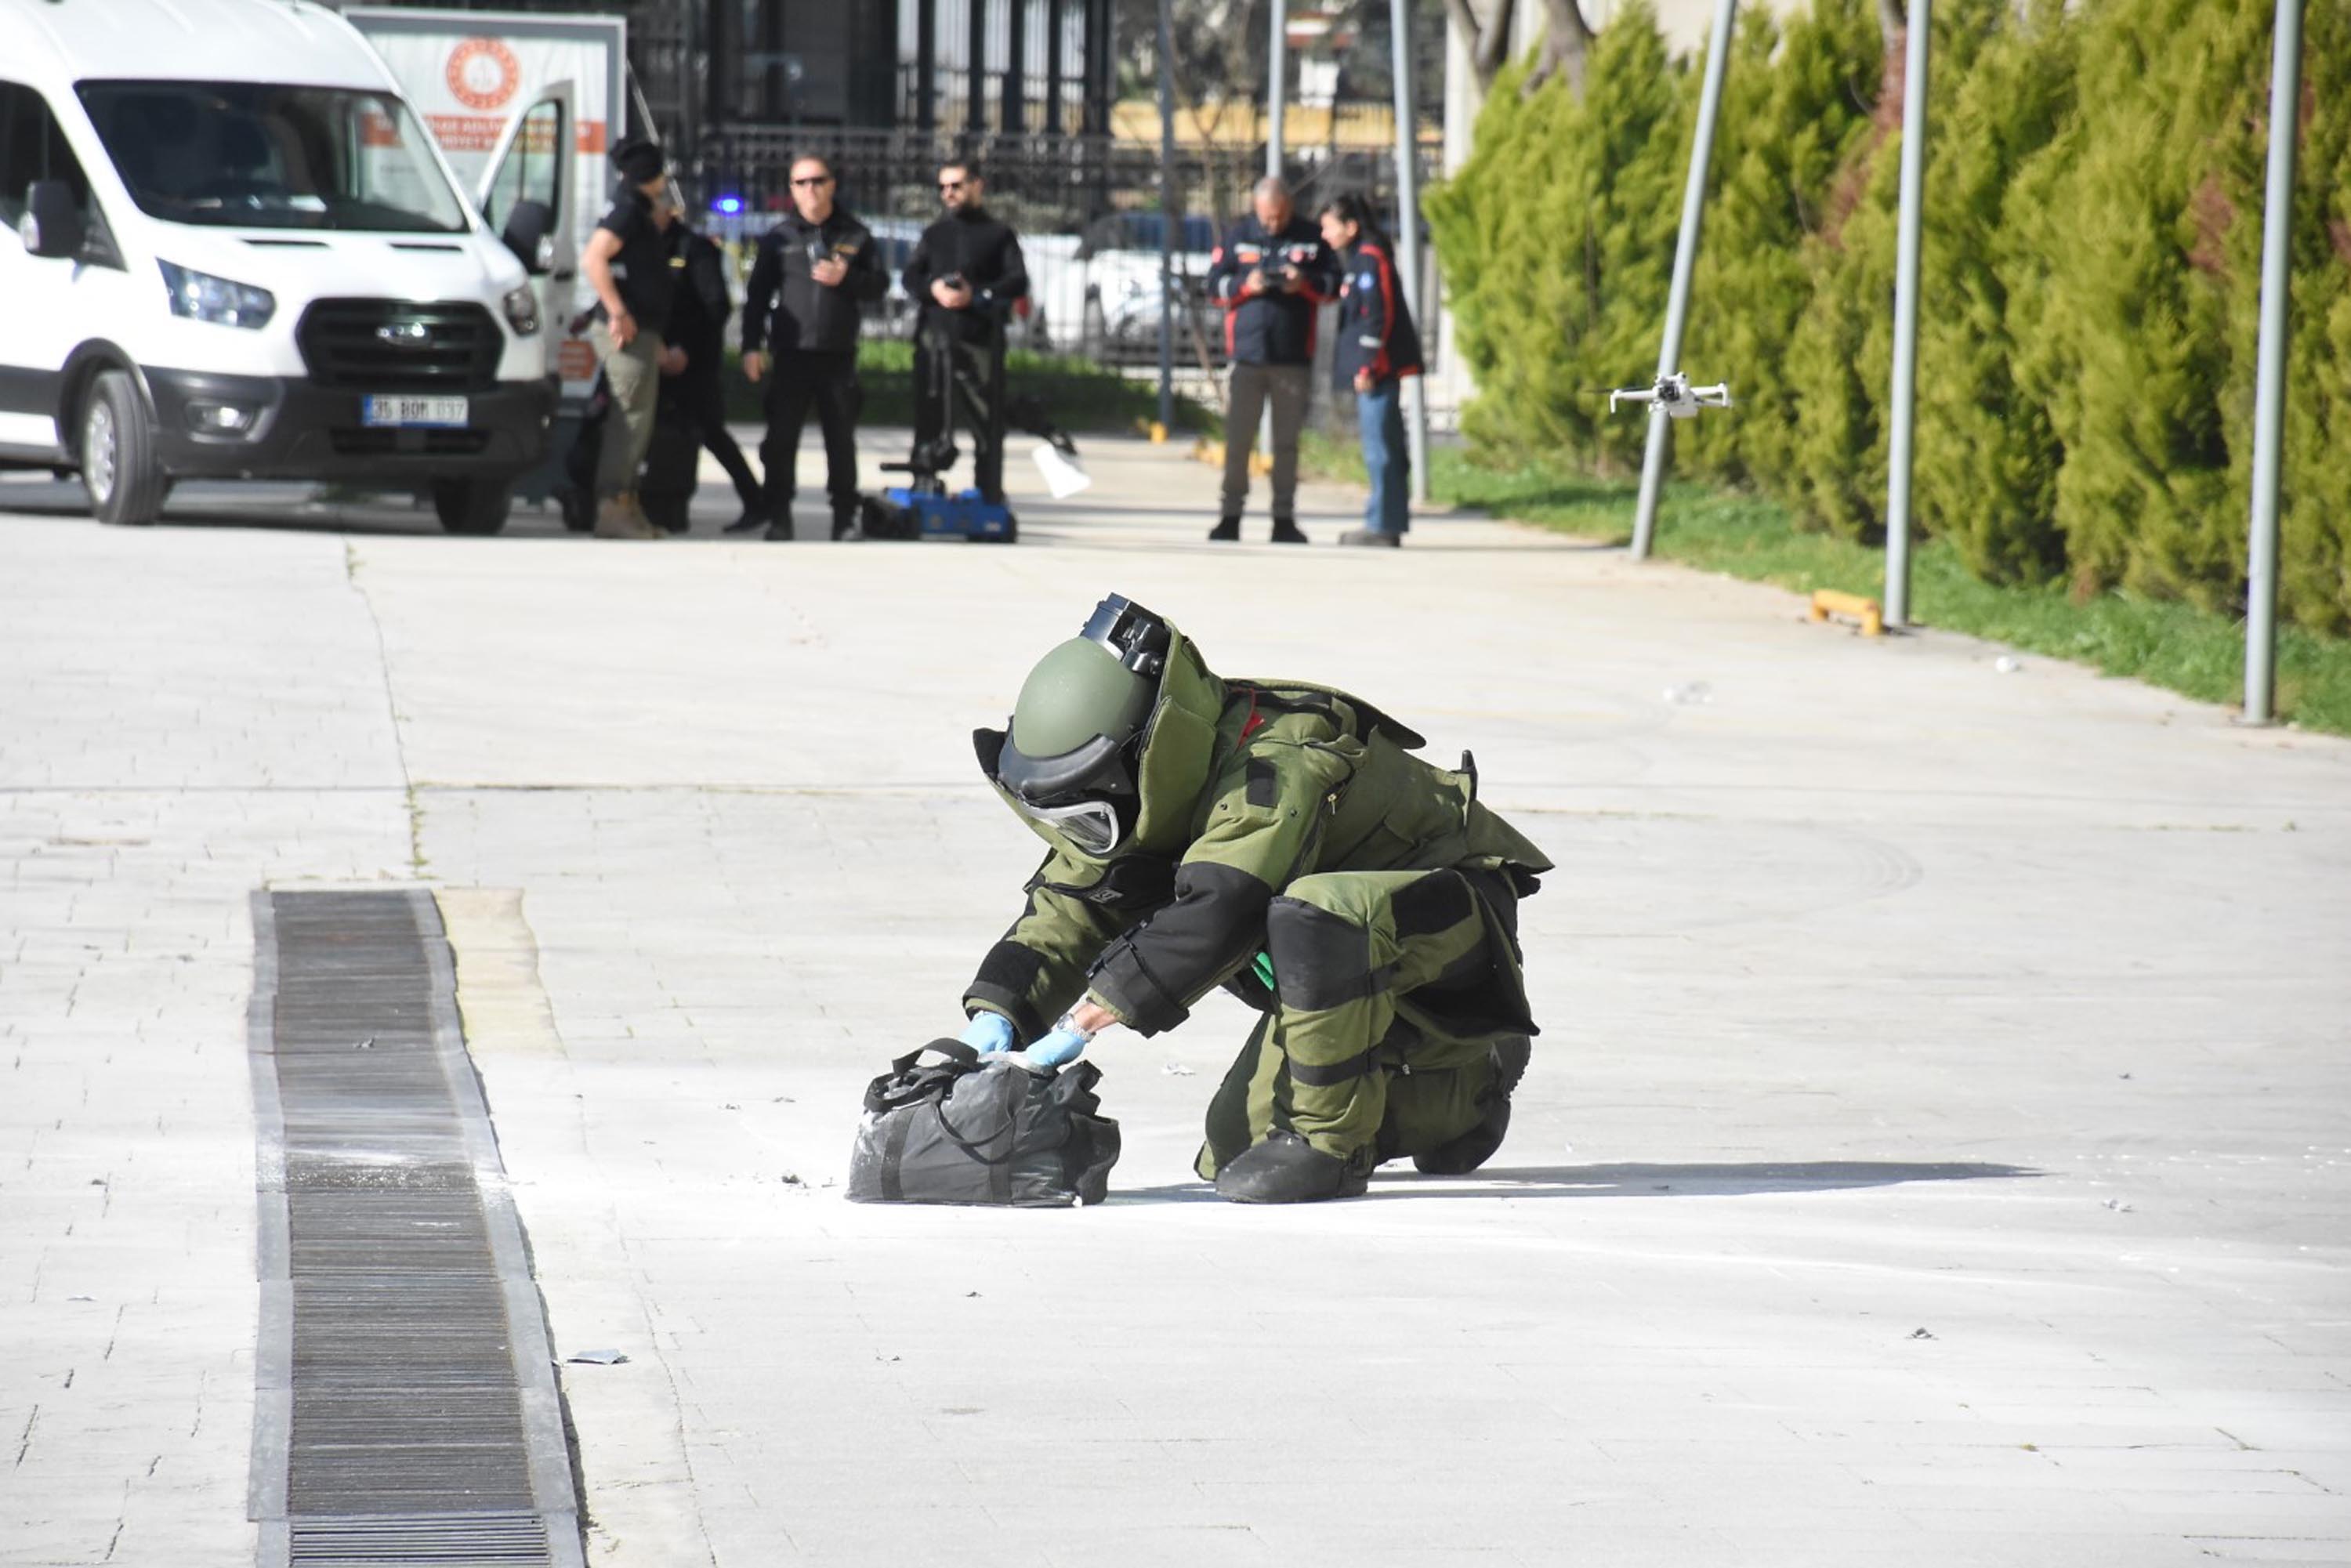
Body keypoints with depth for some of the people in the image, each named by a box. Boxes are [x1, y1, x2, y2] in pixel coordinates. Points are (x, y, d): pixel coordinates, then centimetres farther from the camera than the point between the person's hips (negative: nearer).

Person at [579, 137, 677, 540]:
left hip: (642, 331, 10)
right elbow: (593, 259, -23)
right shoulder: (627, 209, -11)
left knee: (637, 420, 14)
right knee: (630, 417, -11)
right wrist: (618, 313, -24)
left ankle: (625, 503, 20)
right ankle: (612, 510, -14)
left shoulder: (636, 210, 19)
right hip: (629, 331, -10)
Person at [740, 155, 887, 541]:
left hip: (839, 354, 0)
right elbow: (757, 295, 7)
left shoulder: (855, 236, 9)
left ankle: (845, 516, 12)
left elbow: (879, 284, 7)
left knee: (841, 438, 5)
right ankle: (778, 515, 2)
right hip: (791, 353, 0)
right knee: (781, 437, -4)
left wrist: (845, 279, -13)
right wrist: (752, 346, -1)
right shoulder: (779, 238, 8)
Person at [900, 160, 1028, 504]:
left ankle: (990, 498, 1)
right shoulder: (935, 234, 19)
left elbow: (1018, 282, -2)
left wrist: (976, 295, -15)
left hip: (981, 337, -3)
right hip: (934, 337, 3)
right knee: (928, 420, 3)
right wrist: (933, 289, -10)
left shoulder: (999, 233, 8)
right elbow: (910, 277, 12)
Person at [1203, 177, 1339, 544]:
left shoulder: (1310, 238, 5)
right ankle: (1231, 516, 5)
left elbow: (1334, 283, 7)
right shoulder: (1237, 235, 5)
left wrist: (1305, 284, -12)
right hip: (1246, 354, 0)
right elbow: (1215, 285, 4)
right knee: (1238, 440, -1)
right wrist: (1245, 286, -14)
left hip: (1294, 358, 0)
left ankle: (1284, 518, 10)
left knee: (1287, 442, 5)